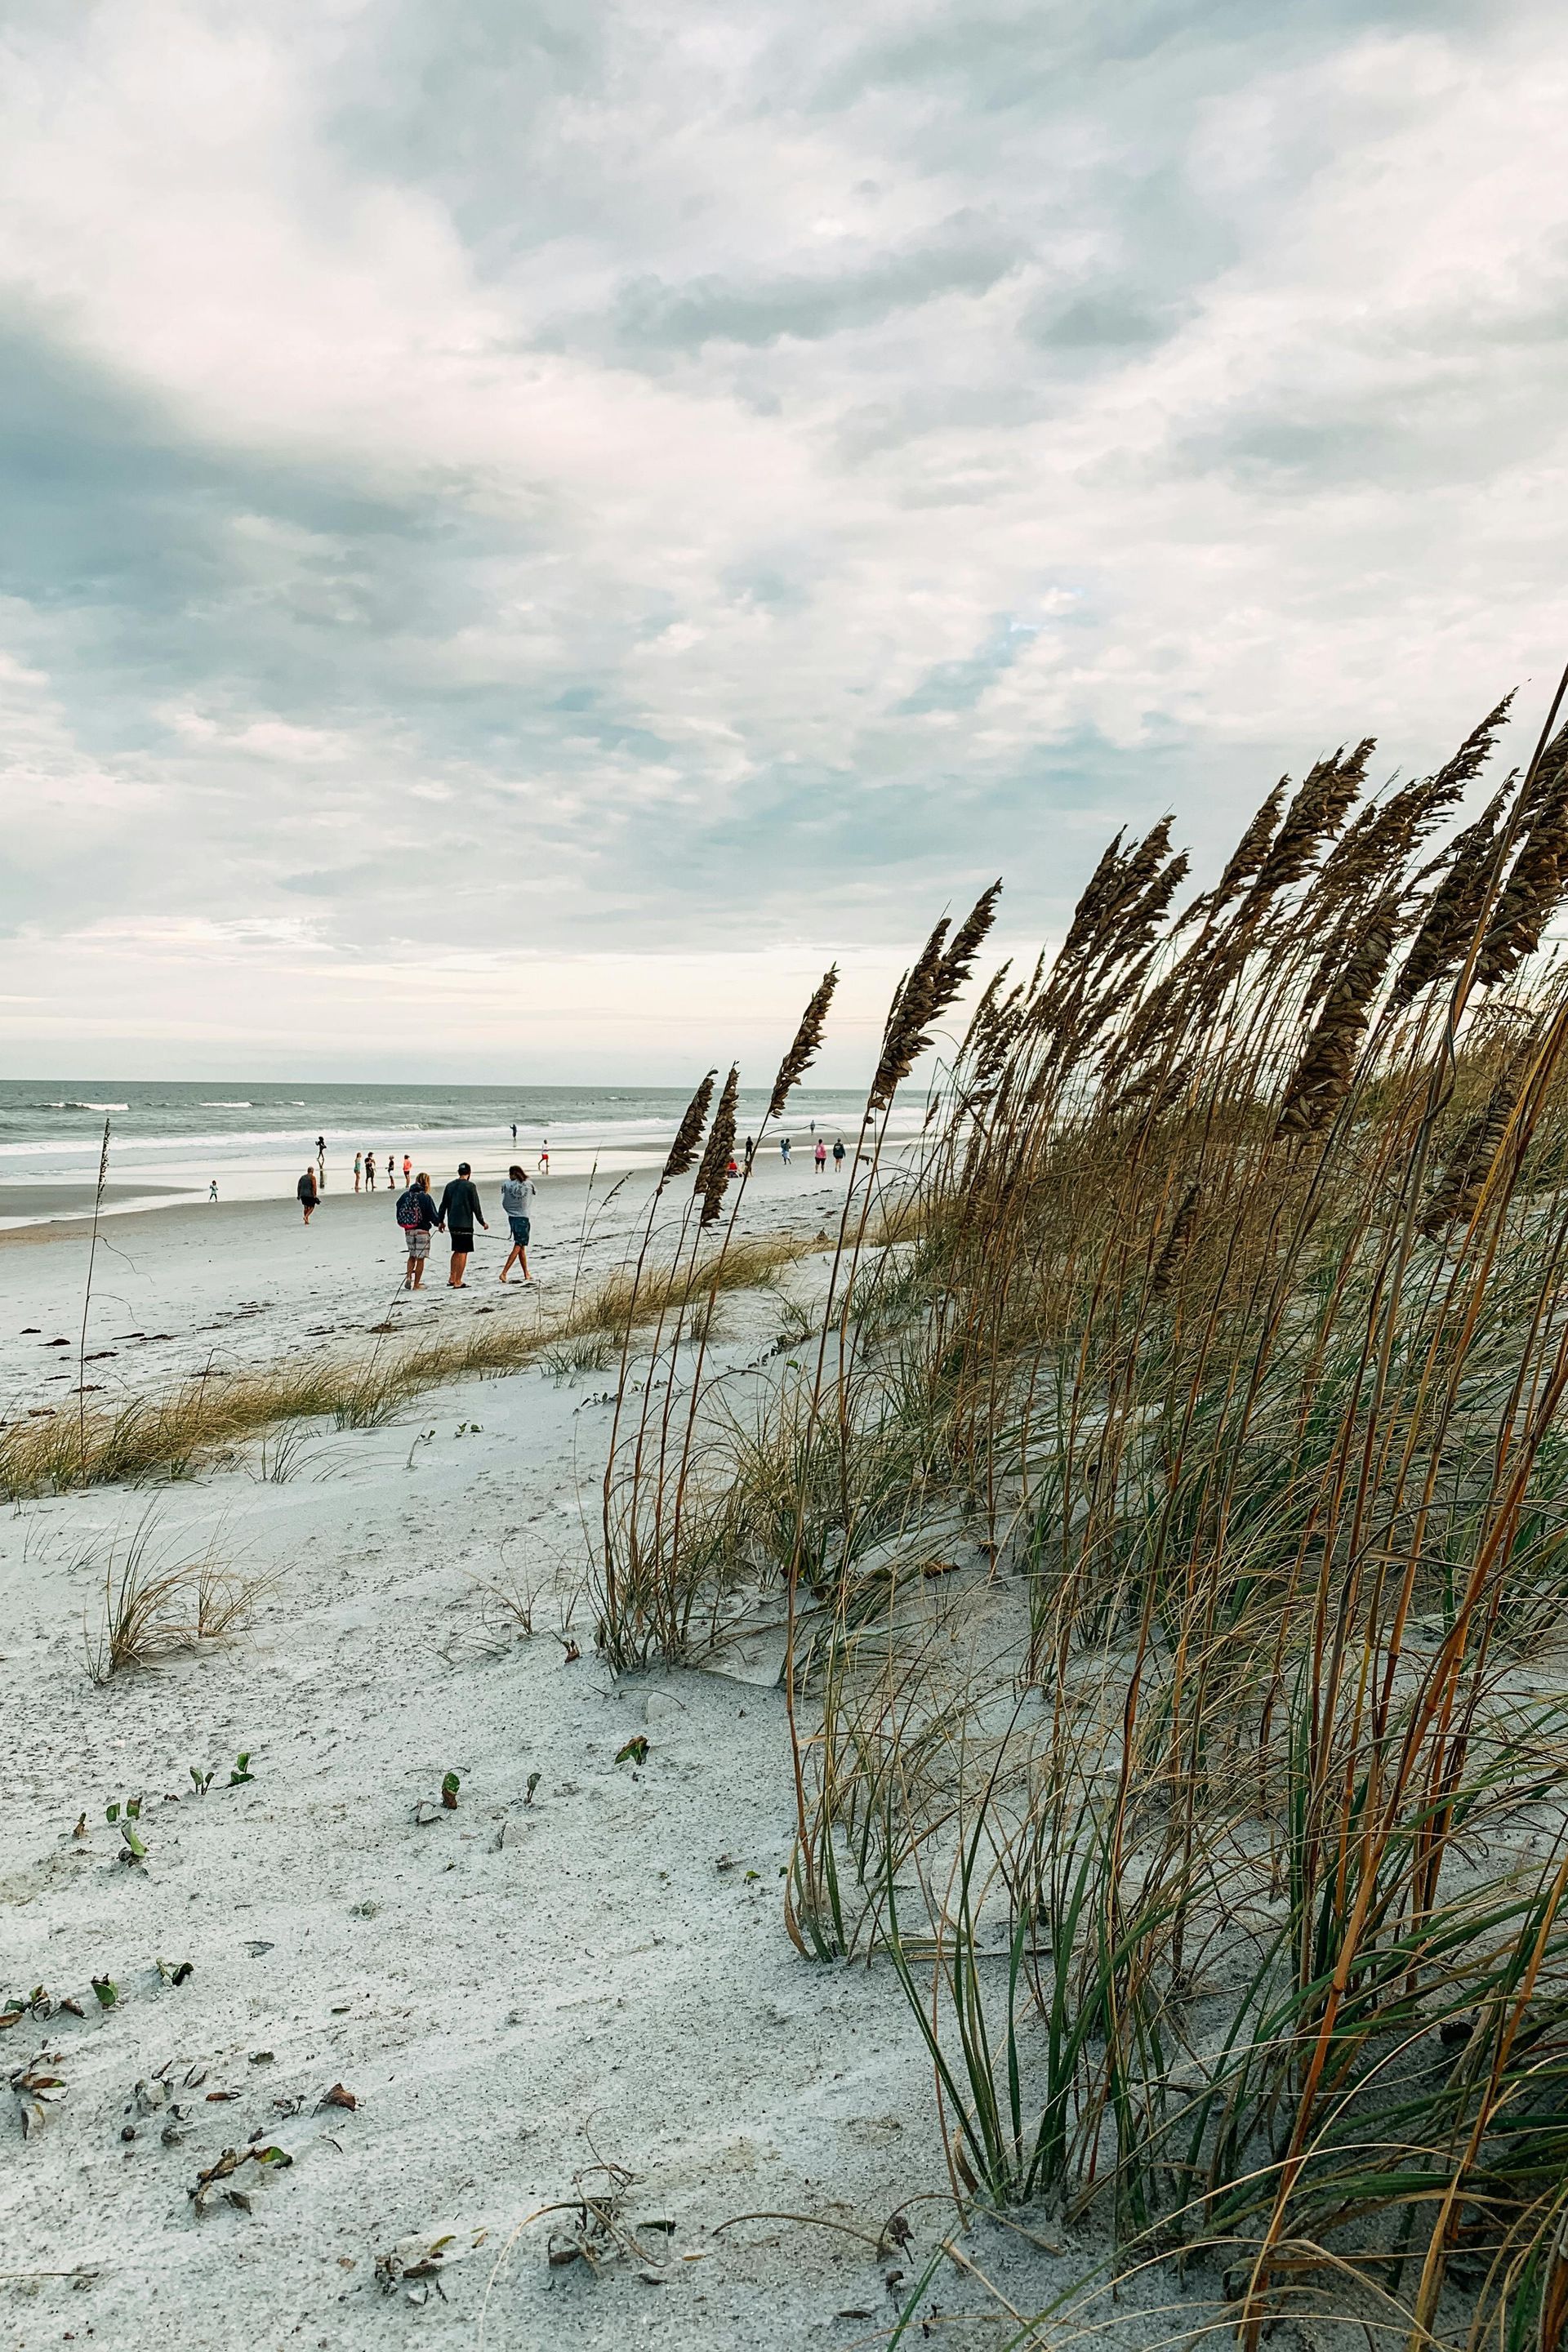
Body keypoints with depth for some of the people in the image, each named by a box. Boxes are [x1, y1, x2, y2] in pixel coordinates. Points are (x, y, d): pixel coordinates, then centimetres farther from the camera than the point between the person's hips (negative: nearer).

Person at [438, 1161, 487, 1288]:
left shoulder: (450, 1185, 9)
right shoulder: (470, 1186, -8)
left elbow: (443, 1205, 13)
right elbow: (476, 1206, -8)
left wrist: (440, 1221, 23)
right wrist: (482, 1222, 1)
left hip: (452, 1224, 6)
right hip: (465, 1224, -6)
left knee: (457, 1251, 18)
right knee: (463, 1252, -2)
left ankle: (451, 1279, 15)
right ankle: (458, 1282, -4)